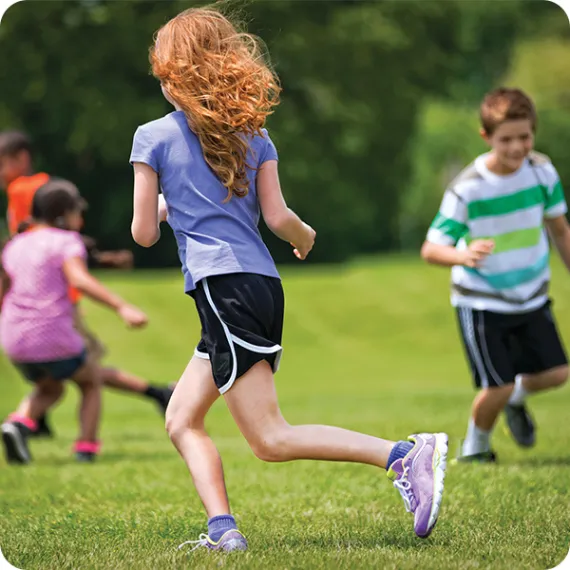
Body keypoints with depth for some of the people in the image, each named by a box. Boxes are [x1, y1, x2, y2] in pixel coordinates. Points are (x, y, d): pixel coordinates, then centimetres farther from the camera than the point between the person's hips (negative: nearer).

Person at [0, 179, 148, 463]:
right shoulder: (66, 241, -6)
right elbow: (80, 280, -24)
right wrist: (121, 307, -33)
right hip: (55, 341, -5)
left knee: (50, 388, 29)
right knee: (92, 379, 23)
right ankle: (86, 447, 9)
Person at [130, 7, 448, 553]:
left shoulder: (153, 137, 2)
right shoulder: (253, 135, 14)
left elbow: (144, 233, 3)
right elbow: (278, 218, 7)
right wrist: (306, 236, 29)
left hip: (221, 286, -7)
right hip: (264, 284, 7)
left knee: (271, 438, -12)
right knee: (181, 419, 16)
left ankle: (405, 454, -26)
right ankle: (221, 530, 0)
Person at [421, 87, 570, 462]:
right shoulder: (467, 190, -20)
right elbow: (430, 249, -20)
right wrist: (462, 256, -40)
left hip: (532, 297, 4)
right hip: (481, 302, -4)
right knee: (497, 387, -8)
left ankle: (517, 396, 34)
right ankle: (475, 444, 24)